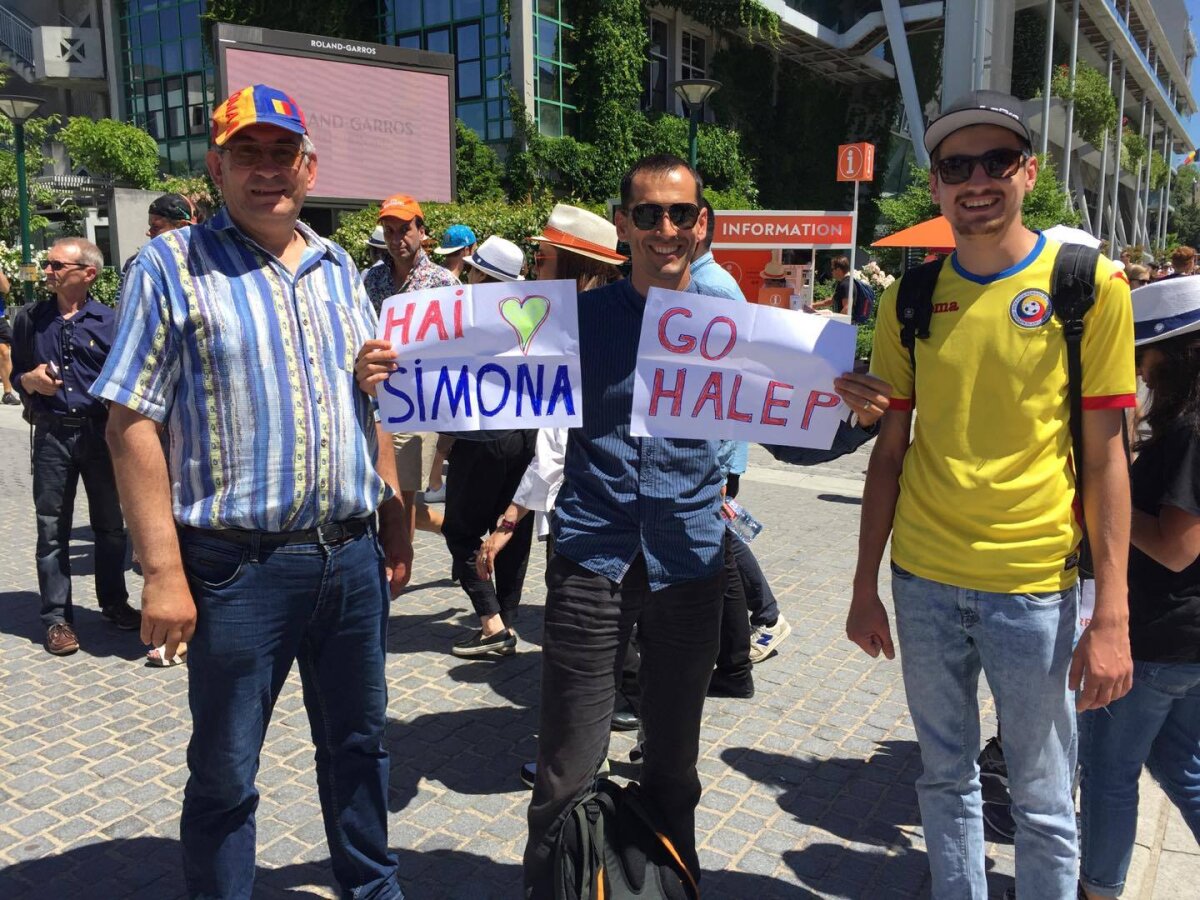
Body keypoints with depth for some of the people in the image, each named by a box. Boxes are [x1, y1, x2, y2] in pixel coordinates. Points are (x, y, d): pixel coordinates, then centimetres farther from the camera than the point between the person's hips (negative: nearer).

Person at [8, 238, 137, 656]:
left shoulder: (109, 321, -1)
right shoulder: (30, 319, 6)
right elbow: (17, 374, 13)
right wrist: (31, 380, -9)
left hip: (101, 432, -1)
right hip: (52, 434, 1)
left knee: (110, 524, 10)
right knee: (52, 529, 5)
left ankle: (114, 602, 28)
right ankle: (56, 617, 15)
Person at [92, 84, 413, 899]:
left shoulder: (339, 269, 11)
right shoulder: (172, 266, -5)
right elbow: (133, 424, -9)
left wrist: (396, 519, 12)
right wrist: (164, 572, -14)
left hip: (355, 556, 5)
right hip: (240, 566, -5)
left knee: (359, 744, 19)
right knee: (225, 773, 10)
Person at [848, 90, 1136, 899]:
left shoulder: (1090, 284, -5)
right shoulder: (910, 297, 3)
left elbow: (1105, 456, -6)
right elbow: (891, 448, 7)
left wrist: (1112, 616, -10)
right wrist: (865, 585, 6)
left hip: (1035, 586, -3)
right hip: (923, 580, 3)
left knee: (1042, 801, 11)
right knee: (947, 779, 17)